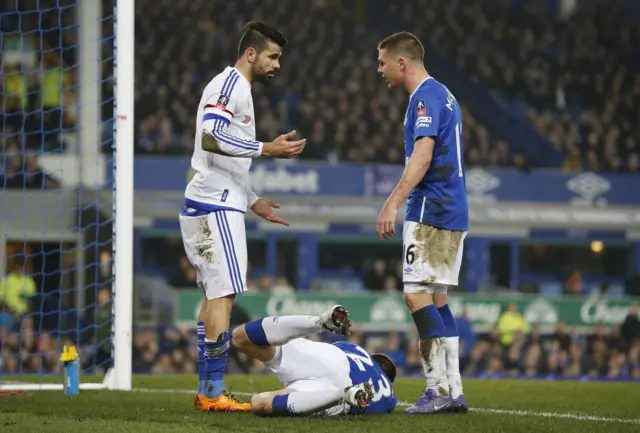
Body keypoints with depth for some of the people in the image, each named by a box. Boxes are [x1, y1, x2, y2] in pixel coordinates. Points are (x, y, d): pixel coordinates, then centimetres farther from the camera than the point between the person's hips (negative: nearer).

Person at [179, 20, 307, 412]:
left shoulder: (239, 89, 23)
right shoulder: (229, 84, -10)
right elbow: (210, 137, -25)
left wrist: (253, 201, 25)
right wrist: (266, 149, -26)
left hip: (216, 204, 11)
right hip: (215, 206, -11)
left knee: (215, 295, 11)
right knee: (224, 294, -13)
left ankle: (206, 391, 13)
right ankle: (214, 392, -15)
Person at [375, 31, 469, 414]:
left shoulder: (426, 97, -11)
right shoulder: (444, 96, 20)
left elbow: (422, 156, -22)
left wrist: (394, 203, -27)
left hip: (431, 211, -10)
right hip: (453, 213, 10)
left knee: (417, 295, -11)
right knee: (436, 300, 10)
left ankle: (440, 389, -15)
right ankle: (453, 391, 8)